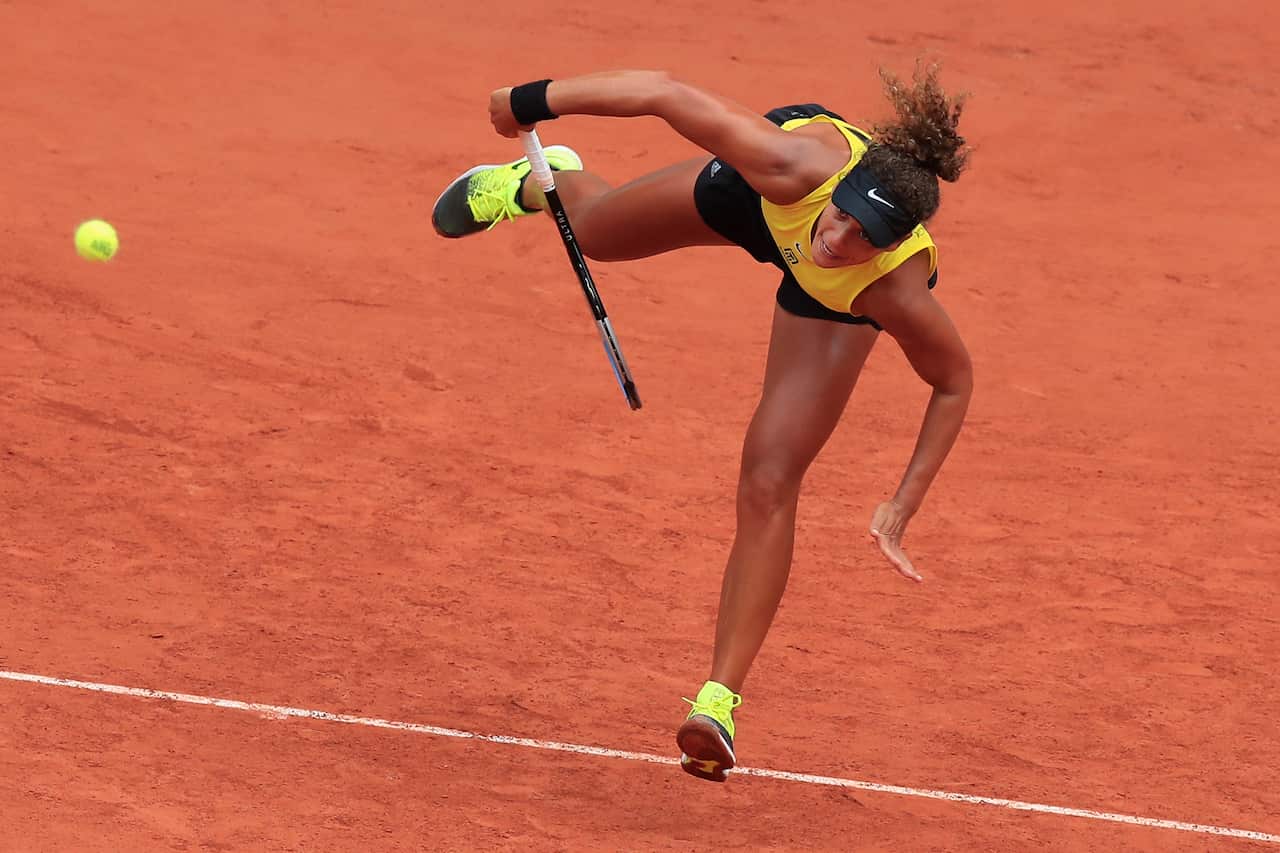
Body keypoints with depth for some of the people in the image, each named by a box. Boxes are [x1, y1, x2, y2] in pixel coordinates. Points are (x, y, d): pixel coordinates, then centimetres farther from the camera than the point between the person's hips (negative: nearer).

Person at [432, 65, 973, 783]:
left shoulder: (900, 296, -45)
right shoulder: (799, 164, -47)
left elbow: (955, 384, -23)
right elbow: (666, 92, -36)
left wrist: (905, 505, -25)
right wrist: (534, 101, -29)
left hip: (834, 302, -2)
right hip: (759, 199, 2)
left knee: (769, 485, -12)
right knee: (595, 231, 29)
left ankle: (720, 700, 2)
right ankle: (538, 182, 69)